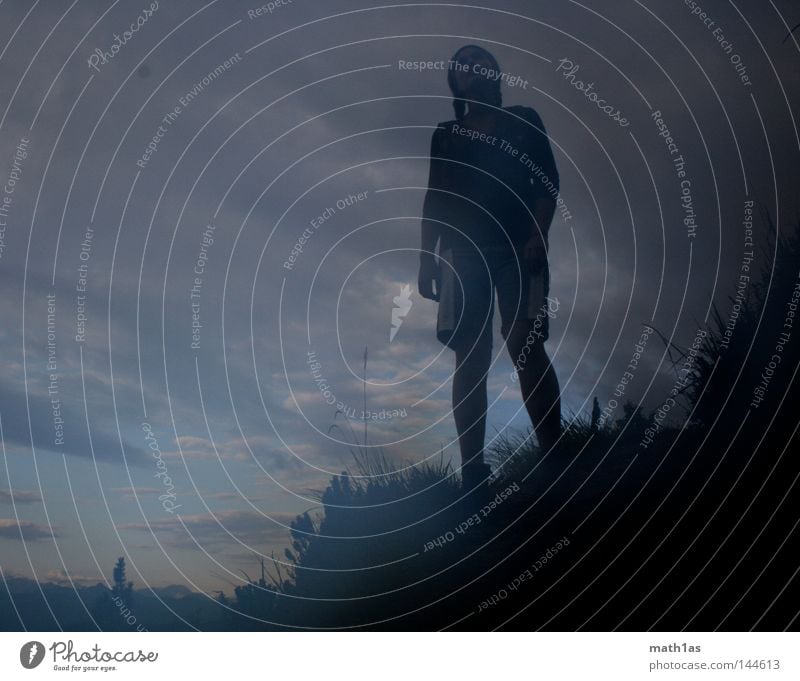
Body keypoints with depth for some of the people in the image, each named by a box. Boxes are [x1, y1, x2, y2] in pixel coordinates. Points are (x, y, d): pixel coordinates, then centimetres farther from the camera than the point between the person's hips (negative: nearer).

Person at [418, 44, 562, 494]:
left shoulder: (523, 120, 17)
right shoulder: (445, 135, 24)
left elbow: (547, 181, 6)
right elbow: (435, 200, 16)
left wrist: (538, 234, -11)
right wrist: (427, 257, 3)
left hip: (516, 244, -2)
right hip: (461, 250, 2)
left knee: (526, 344, -19)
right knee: (469, 357, -10)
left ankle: (554, 456, -22)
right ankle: (473, 473, -16)